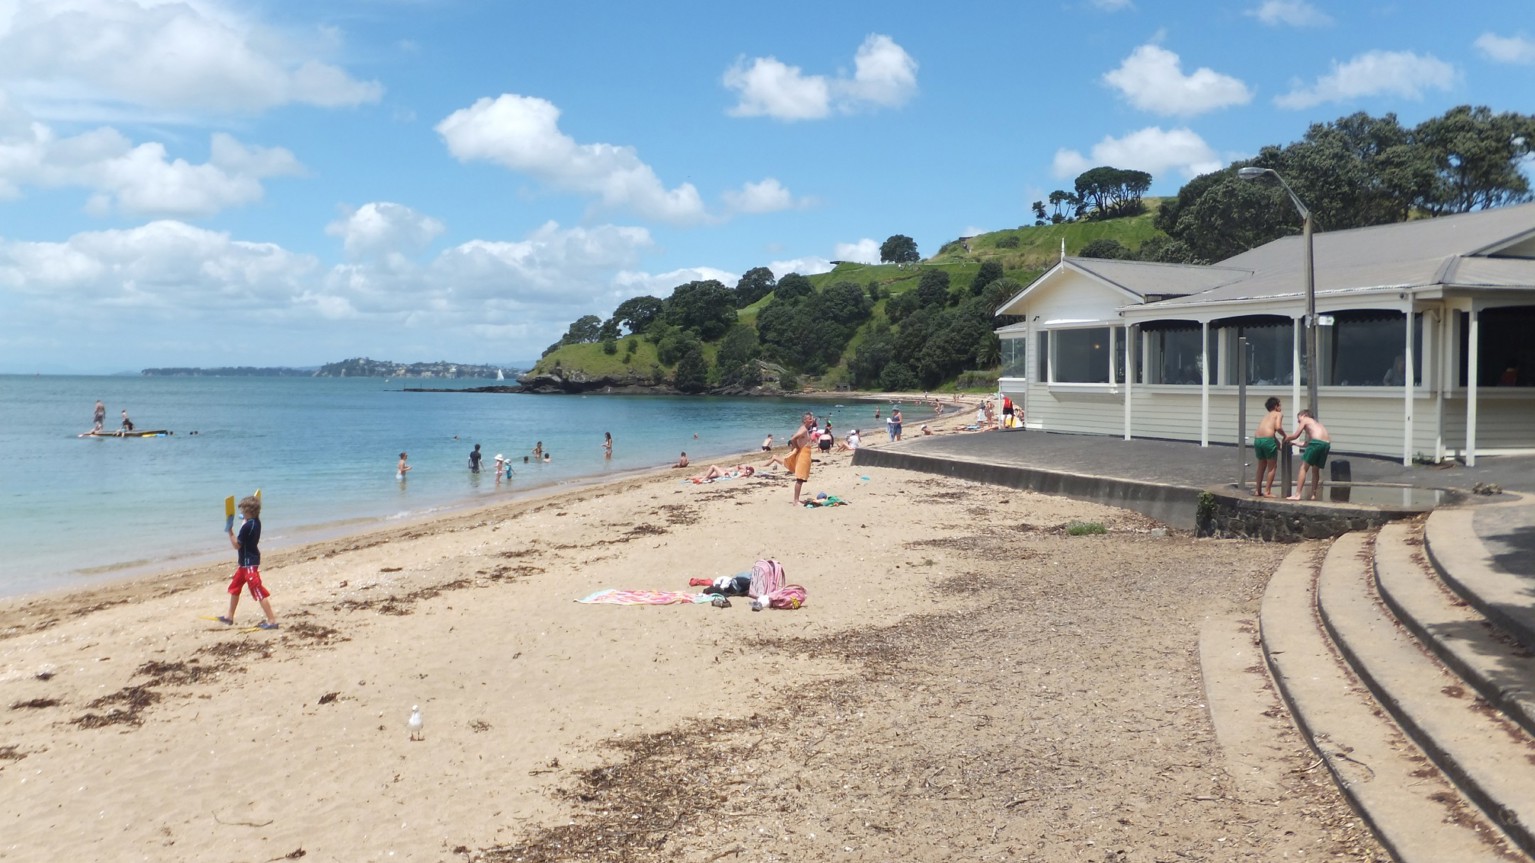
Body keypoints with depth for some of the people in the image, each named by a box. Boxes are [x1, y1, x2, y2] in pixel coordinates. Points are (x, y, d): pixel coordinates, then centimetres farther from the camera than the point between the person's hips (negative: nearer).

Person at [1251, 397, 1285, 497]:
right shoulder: (1279, 414, 9)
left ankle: (1257, 490, 22)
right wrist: (1285, 436, 6)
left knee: (1261, 466, 21)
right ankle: (1267, 491, 4)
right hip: (1268, 439, -6)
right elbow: (1278, 427, -9)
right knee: (1272, 466, 7)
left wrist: (1278, 443, 27)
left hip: (1257, 440, 6)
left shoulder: (1266, 416, 29)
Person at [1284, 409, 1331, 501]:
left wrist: (1286, 438, 27)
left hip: (1317, 442, -7)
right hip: (1327, 444, 7)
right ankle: (1313, 495, 20)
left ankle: (1297, 494, -10)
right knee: (1315, 470, 20)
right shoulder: (1316, 423, 35)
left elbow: (1295, 435, 9)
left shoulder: (1305, 420, 15)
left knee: (1303, 468, -3)